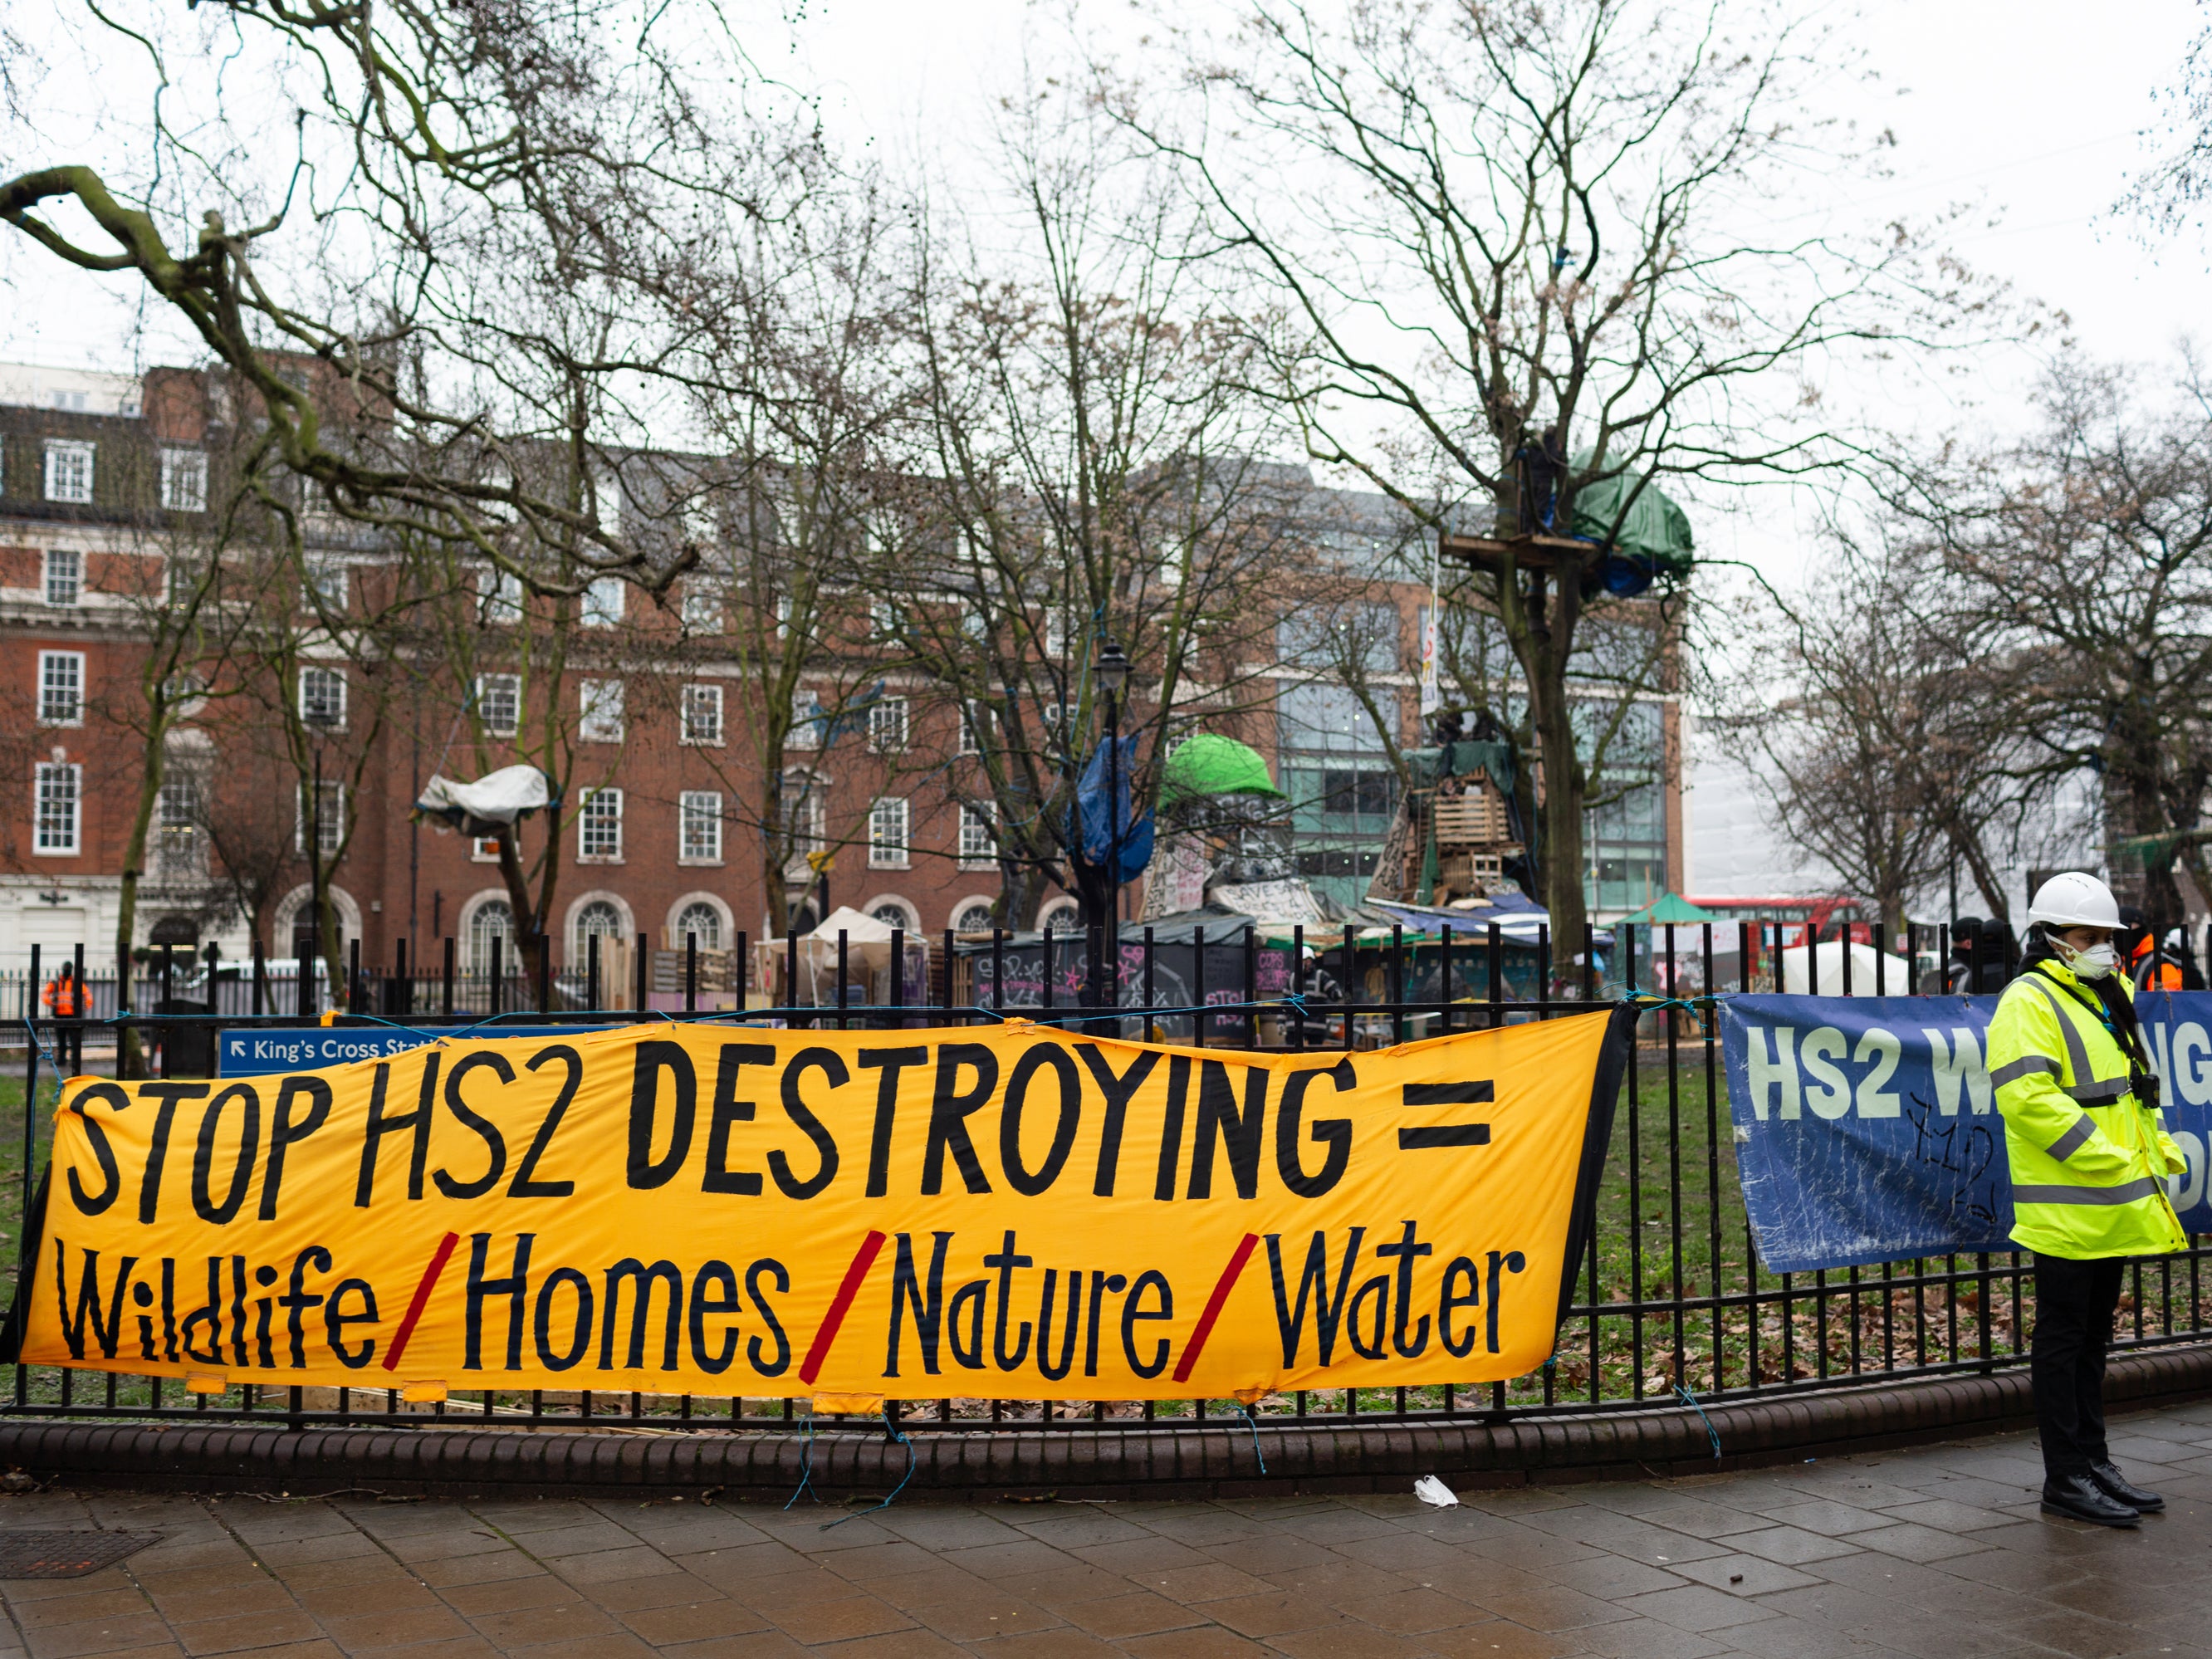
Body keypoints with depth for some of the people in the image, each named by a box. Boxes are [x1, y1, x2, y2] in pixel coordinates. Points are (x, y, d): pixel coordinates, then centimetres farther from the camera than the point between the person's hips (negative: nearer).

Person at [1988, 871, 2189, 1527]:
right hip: (2067, 1209, -9)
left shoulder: (2109, 1000, 18)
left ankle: (2093, 1462, 25)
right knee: (2062, 1341, -2)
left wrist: (2160, 1152, 13)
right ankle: (2066, 1479, 5)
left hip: (2115, 1209, 9)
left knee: (2091, 1338, 16)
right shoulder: (2029, 1002, -13)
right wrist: (2104, 1159, -22)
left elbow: (2134, 1087, 27)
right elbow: (2025, 1094, -24)